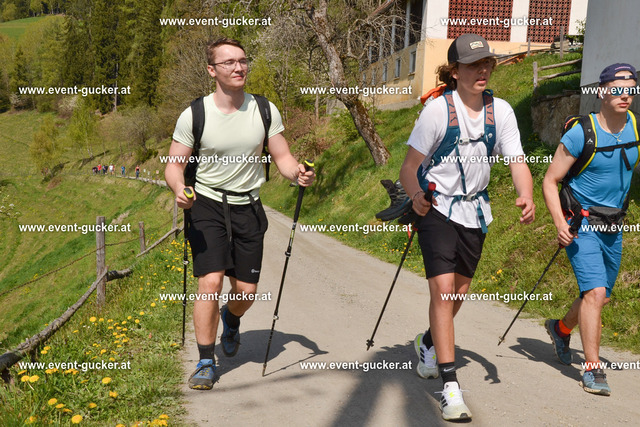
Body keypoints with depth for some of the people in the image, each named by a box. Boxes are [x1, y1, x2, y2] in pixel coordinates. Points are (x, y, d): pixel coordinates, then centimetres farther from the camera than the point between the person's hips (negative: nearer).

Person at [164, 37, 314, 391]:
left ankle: (230, 320, 44)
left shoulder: (265, 111, -2)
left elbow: (282, 157, 3)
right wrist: (179, 189, -26)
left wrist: (298, 174, -20)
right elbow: (174, 164, -4)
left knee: (246, 290, 6)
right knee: (210, 282, -14)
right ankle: (206, 363, 3)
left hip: (248, 207, 3)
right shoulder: (194, 115, -9)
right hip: (207, 205, -2)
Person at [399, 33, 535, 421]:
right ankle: (451, 387, -12)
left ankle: (429, 343, 46)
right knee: (443, 290, -16)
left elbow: (517, 160, -10)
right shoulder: (438, 109, -14)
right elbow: (410, 166, -13)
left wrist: (526, 197, -30)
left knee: (460, 291, 16)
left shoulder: (500, 110, -3)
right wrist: (416, 194, -33)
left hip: (475, 209, 5)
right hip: (437, 208, -5)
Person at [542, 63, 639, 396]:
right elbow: (550, 181, -10)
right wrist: (560, 224, -22)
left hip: (613, 227, 6)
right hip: (581, 224, -6)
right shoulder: (581, 133, -15)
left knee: (599, 296, 15)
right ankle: (593, 369, -6)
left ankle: (561, 328, 43)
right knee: (594, 292, -17)